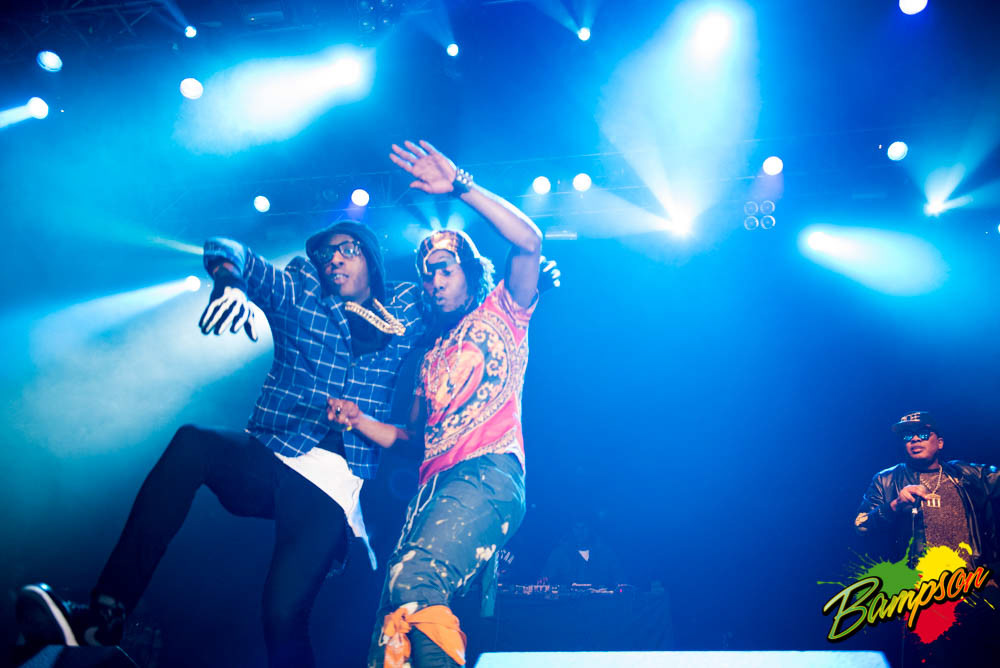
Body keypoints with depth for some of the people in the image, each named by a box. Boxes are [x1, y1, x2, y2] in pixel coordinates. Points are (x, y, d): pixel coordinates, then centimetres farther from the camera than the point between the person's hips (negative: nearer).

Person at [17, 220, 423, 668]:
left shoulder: (405, 310, 13)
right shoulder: (299, 295, 13)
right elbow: (225, 251, 3)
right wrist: (229, 277, -18)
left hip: (333, 480, -2)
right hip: (271, 458, 3)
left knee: (284, 613, -24)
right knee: (192, 443, -29)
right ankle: (104, 617, -26)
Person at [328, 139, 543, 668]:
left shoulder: (500, 312, 16)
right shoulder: (431, 353, 32)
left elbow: (528, 241, -3)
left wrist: (459, 185, -4)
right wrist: (359, 421, 14)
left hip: (489, 473, -6)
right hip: (435, 485, 7)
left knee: (414, 582, -32)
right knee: (394, 624, -8)